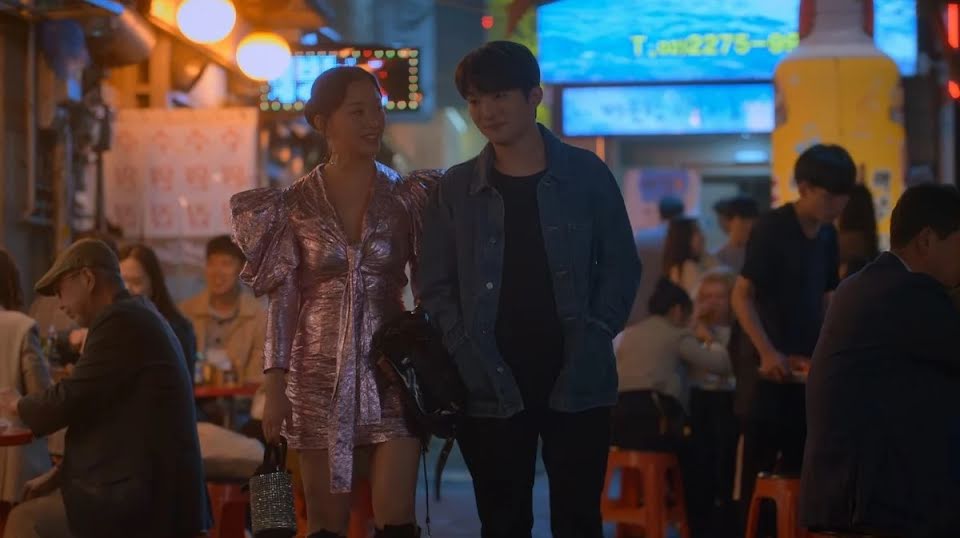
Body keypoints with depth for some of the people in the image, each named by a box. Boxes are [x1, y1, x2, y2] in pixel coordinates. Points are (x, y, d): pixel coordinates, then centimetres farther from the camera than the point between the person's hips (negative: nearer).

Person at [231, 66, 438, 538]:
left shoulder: (407, 198, 3)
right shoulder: (295, 205, 1)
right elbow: (284, 301, 1)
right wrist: (274, 385, -5)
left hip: (390, 371, 0)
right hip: (320, 375, 0)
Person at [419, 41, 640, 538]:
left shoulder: (587, 175, 3)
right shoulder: (454, 189, 5)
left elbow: (621, 266, 5)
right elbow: (436, 286, 6)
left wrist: (593, 342, -7)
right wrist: (466, 357, -7)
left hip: (577, 383, -1)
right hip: (490, 389, 1)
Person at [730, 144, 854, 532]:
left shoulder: (827, 235, 10)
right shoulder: (771, 229, -11)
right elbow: (742, 295, -13)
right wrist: (767, 352, -21)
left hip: (807, 363, 7)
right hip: (769, 364, -7)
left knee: (800, 465, 8)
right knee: (760, 468, -7)